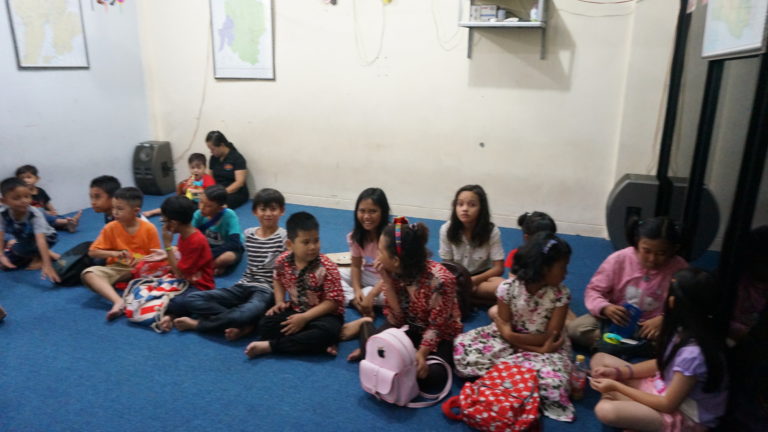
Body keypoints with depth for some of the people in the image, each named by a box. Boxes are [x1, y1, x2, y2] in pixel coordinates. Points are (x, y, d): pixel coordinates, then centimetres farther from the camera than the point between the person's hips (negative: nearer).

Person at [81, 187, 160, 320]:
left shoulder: (149, 228, -6)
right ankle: (118, 302, -46)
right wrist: (114, 253, -16)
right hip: (117, 269, 2)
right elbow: (92, 252, 1)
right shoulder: (110, 228, -1)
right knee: (88, 273, -26)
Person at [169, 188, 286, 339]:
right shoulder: (249, 234, 11)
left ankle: (197, 323, -15)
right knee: (193, 299, -11)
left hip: (267, 290, -6)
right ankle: (242, 324, -22)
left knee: (248, 313, -40)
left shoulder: (284, 237, -5)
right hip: (244, 286, 6)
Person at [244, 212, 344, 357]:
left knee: (327, 332, -35)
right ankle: (318, 343, -22)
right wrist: (279, 301, -3)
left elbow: (333, 301, -21)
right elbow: (278, 280, 14)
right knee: (265, 325, -15)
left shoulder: (327, 268, -22)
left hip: (324, 314, -4)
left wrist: (305, 317, -27)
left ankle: (270, 346, -25)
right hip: (295, 310, 4)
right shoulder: (283, 261, -9)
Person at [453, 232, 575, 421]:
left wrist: (514, 337, -23)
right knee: (463, 347, -19)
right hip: (510, 340, 1)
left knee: (552, 381, -32)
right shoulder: (508, 287, -16)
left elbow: (551, 336, -15)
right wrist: (539, 349, -23)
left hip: (545, 345, 0)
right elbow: (504, 328, -13)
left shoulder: (561, 294, -14)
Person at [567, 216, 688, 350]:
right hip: (615, 320, 0)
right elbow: (593, 291, -6)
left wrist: (664, 320, -29)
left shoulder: (680, 269, -13)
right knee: (574, 329, -24)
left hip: (652, 327, 0)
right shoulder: (619, 259, -12)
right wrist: (605, 308, -28)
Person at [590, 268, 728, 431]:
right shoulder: (687, 329, -7)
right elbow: (663, 363, 8)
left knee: (605, 411, -33)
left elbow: (667, 404, -23)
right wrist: (618, 372, -3)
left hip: (684, 417, -9)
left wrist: (616, 386, -16)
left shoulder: (693, 353, -34)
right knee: (600, 359, 3)